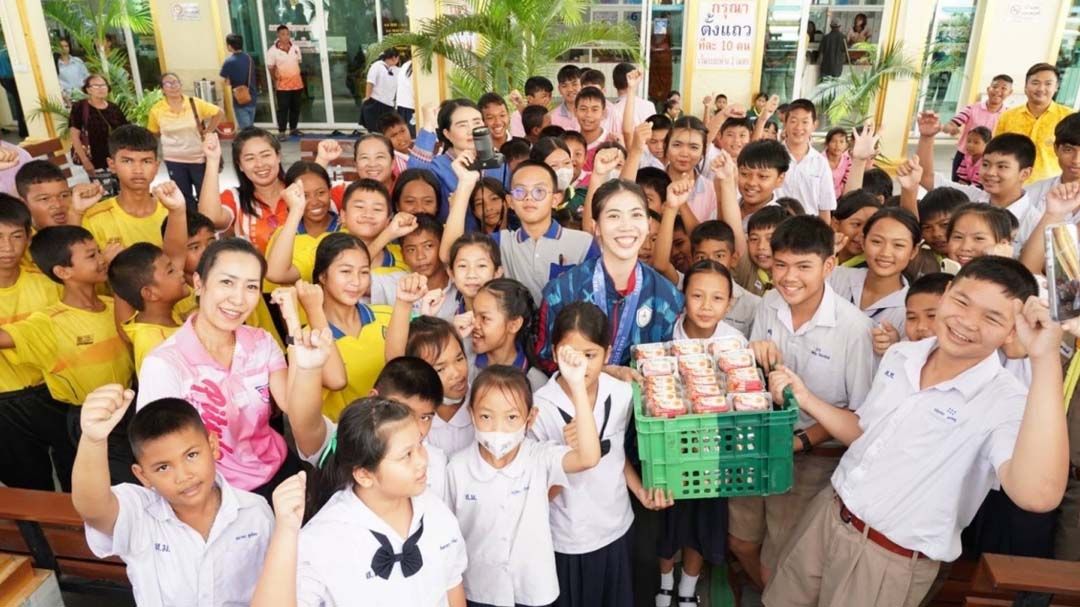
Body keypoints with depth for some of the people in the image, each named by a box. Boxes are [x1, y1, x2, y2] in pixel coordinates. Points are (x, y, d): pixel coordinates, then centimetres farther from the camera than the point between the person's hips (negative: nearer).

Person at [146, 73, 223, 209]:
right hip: (174, 160, 1)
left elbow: (219, 113, -2)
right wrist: (170, 137, -3)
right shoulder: (156, 110, -8)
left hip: (199, 157, -1)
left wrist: (208, 131, -5)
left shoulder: (195, 103, -10)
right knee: (184, 196, 13)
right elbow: (152, 133, 6)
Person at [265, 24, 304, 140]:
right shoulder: (272, 51, -10)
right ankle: (281, 132, 2)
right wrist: (275, 80, -3)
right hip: (282, 85, -5)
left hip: (297, 83, 5)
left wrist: (298, 76, 12)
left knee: (295, 108, 12)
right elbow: (270, 68, -4)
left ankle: (293, 129, 25)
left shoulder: (296, 48, 5)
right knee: (283, 109, -4)